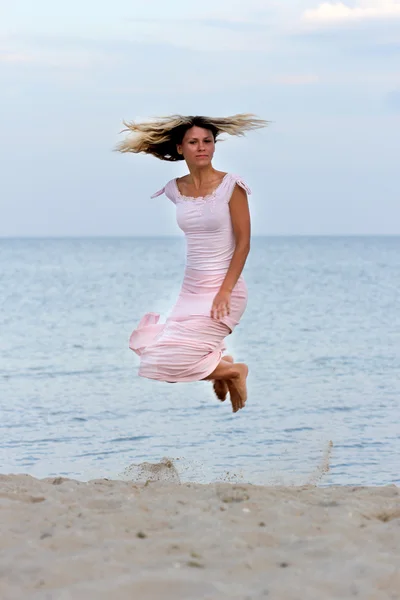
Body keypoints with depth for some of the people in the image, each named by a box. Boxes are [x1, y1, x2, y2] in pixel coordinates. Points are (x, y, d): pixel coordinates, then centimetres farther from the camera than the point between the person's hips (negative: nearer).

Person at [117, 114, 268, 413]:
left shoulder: (231, 185, -11)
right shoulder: (175, 189, 4)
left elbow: (243, 243, -11)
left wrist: (224, 292, -17)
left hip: (224, 288, -6)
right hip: (190, 288, 6)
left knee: (166, 362, -12)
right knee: (145, 345, 0)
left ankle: (232, 371, 13)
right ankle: (217, 361, 21)